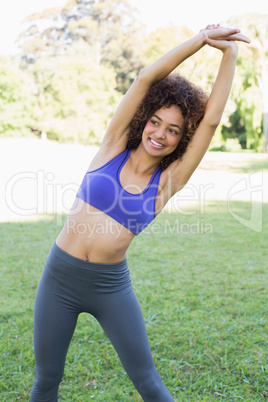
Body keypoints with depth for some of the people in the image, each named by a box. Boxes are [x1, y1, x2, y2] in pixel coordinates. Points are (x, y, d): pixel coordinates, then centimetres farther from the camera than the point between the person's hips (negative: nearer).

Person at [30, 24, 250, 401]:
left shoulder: (168, 182, -3)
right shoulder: (113, 146, -2)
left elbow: (211, 120, -10)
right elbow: (146, 78, -8)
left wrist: (230, 53, -7)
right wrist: (201, 38, -7)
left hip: (111, 286, 0)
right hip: (60, 276, 1)